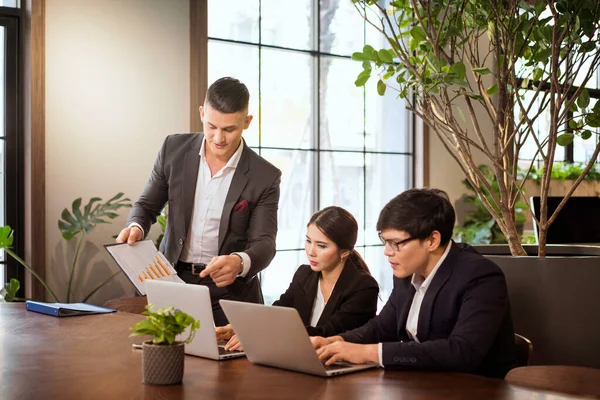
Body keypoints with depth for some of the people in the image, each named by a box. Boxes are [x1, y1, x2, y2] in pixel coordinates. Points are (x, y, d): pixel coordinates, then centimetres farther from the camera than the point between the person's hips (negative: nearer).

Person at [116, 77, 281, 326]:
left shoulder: (265, 176, -7)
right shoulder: (174, 149, -1)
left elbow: (264, 243, -10)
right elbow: (147, 205, 9)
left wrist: (239, 262, -32)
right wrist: (136, 227, -14)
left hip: (230, 292, -1)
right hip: (173, 281, 2)